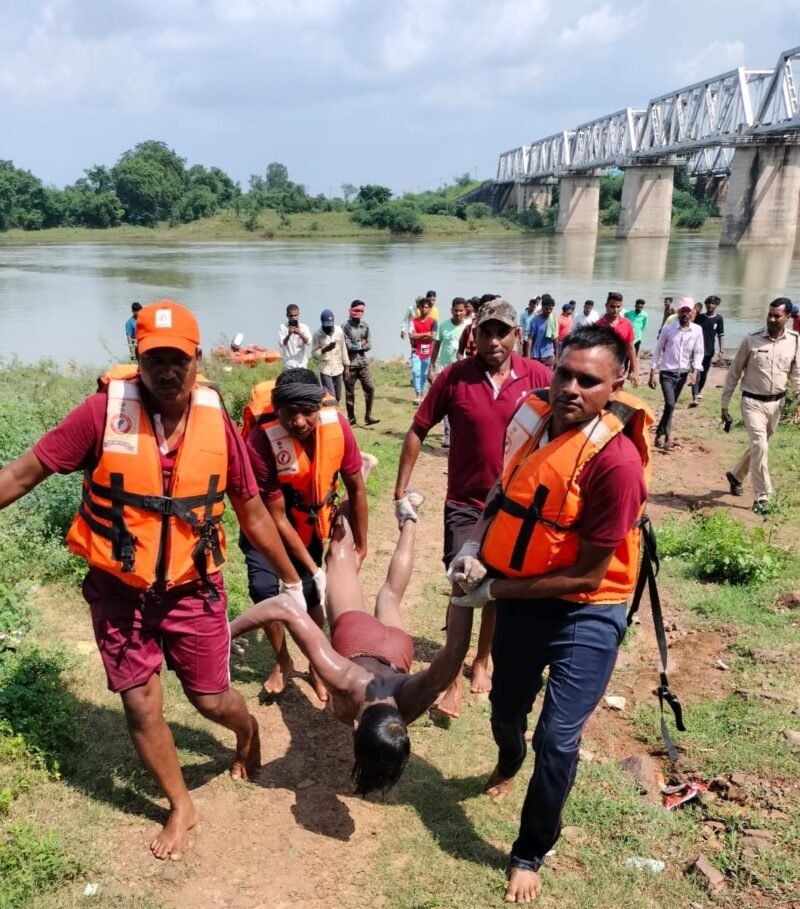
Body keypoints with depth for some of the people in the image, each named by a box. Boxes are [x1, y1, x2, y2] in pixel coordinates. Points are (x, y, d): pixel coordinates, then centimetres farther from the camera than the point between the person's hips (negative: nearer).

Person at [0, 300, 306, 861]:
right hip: (119, 590, 0)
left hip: (193, 588, 0)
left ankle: (248, 729, 48)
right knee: (140, 704, 9)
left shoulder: (217, 423, -10)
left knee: (212, 699, 10)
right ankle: (182, 808, 34)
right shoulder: (105, 411, -17)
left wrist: (292, 580, 7)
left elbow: (252, 511, 0)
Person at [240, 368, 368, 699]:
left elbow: (356, 488, -12)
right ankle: (283, 661, 13)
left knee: (309, 592, -2)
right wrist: (315, 570, -23)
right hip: (266, 521, -2)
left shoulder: (337, 426, -29)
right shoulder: (260, 444, -37)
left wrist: (361, 546, -4)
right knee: (263, 588, -14)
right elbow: (277, 519, -27)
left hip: (310, 521, 2)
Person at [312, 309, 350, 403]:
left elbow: (343, 349, 8)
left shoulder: (339, 331, 1)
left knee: (338, 397, 10)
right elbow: (314, 353, -8)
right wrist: (325, 349, -25)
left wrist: (346, 366, 9)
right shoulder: (317, 334, -9)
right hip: (325, 370, -4)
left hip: (338, 369, 4)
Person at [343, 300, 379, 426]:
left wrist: (357, 346, -10)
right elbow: (348, 346, -16)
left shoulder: (365, 326, 7)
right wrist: (361, 344, -3)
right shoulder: (346, 327, -10)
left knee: (370, 387, -4)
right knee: (350, 392, 6)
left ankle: (368, 416, 5)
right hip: (350, 364, -4)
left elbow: (369, 345, 5)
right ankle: (351, 418, 17)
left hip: (363, 362, 4)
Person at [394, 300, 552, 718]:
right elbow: (418, 431, -4)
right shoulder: (454, 377, -11)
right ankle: (454, 679, 13)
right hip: (465, 503, -2)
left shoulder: (538, 377, -9)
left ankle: (482, 662, 37)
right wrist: (401, 489, -5)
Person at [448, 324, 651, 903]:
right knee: (506, 708, 24)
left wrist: (495, 591, -16)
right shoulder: (533, 419, -9)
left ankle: (531, 855, 24)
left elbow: (587, 576, -23)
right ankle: (508, 766, 60)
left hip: (585, 614, -6)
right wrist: (475, 548, -8)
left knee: (557, 740, -4)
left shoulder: (615, 462, -28)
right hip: (521, 598, 6)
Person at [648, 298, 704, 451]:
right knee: (670, 404, -15)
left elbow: (698, 352, 1)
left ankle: (660, 433, 23)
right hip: (667, 372, -3)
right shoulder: (668, 329, -6)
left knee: (671, 405, 10)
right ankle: (666, 435, -1)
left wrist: (694, 373, -12)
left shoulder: (697, 330, -1)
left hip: (683, 373, 3)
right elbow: (657, 351, -1)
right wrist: (652, 374, -4)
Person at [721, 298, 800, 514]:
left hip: (776, 403, 4)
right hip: (752, 402, -4)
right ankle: (762, 497, -7)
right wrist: (725, 404, -1)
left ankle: (735, 475, 43)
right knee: (759, 446, -13)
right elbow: (734, 373, -3)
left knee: (759, 446, 17)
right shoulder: (751, 340, -10)